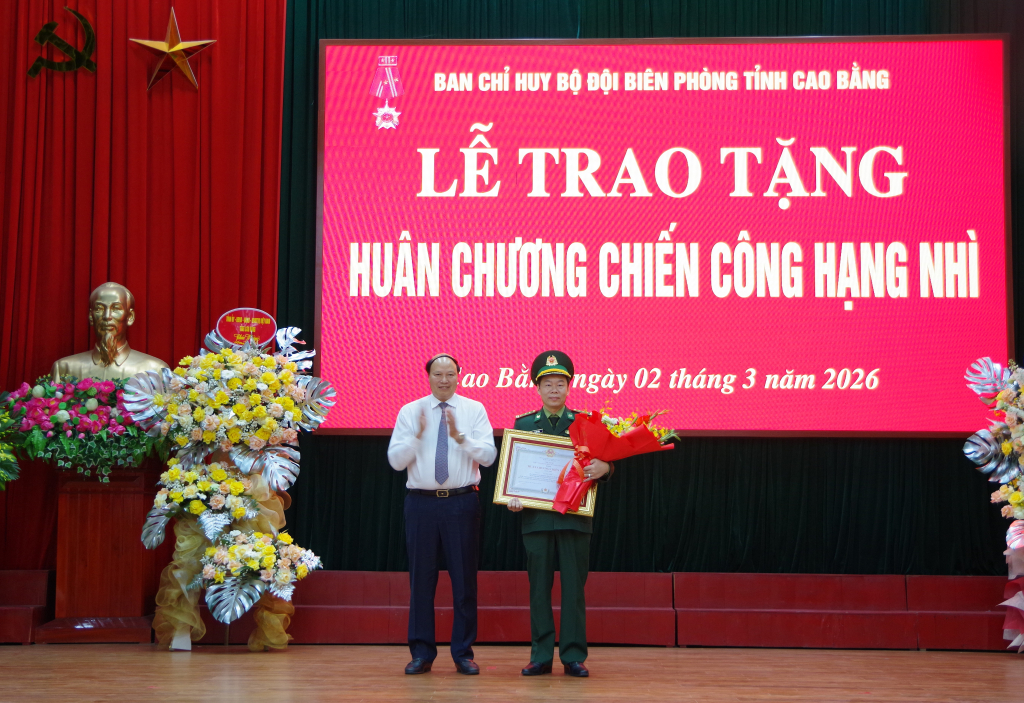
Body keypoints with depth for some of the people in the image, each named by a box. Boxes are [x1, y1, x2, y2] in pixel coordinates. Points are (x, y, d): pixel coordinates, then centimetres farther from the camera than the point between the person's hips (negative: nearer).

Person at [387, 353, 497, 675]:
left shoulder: (474, 410, 5)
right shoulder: (410, 412, 7)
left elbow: (488, 455, -6)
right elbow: (396, 460, 0)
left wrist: (459, 435, -18)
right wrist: (417, 434, -14)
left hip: (462, 502, -1)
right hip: (421, 502, 1)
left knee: (464, 577, 3)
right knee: (421, 577, 5)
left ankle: (463, 653, 12)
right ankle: (422, 653, 14)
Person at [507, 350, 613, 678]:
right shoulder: (523, 424, 10)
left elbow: (601, 464, 6)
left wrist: (604, 468, -18)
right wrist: (512, 497, -9)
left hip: (575, 518, -1)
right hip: (536, 518, 1)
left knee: (574, 587, 1)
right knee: (539, 588, 3)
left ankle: (574, 656, 7)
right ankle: (541, 656, 10)